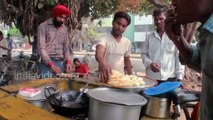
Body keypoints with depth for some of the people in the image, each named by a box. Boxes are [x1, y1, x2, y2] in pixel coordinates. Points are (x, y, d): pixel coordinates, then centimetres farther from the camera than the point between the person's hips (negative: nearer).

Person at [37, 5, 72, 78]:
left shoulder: (64, 29, 12)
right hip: (47, 64, -4)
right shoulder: (43, 26, -4)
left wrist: (68, 62, -3)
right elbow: (41, 48, -11)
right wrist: (51, 65, -19)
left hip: (60, 63, 5)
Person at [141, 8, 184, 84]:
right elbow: (144, 54, 10)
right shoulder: (149, 36, 6)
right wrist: (150, 63, -10)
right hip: (151, 78, 2)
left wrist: (179, 78, -3)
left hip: (170, 78, -2)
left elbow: (179, 58, -1)